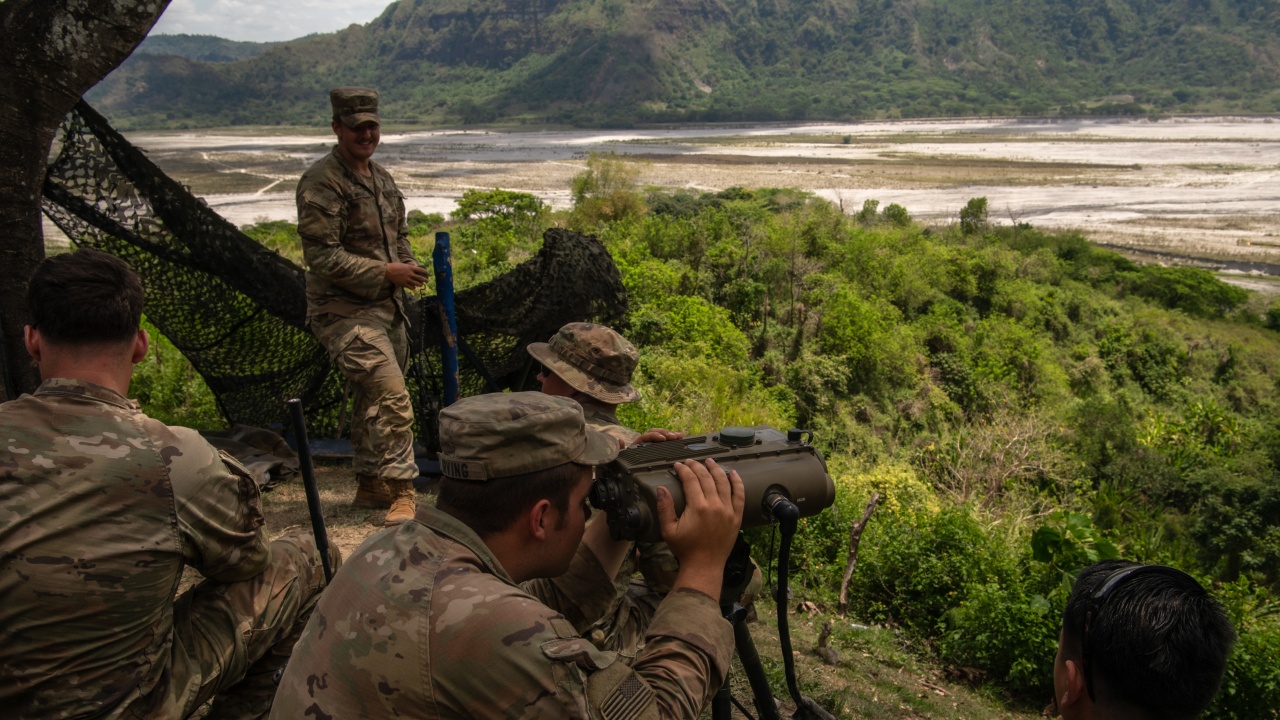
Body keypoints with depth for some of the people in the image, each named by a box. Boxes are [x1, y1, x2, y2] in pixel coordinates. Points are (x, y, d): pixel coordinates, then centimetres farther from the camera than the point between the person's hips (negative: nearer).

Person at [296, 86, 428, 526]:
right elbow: (322, 258, -18)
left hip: (387, 308, 9)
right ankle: (400, 493, -10)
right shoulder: (322, 184, -13)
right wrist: (385, 272, -19)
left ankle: (369, 485, 31)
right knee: (392, 397, -17)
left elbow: (398, 235, 26)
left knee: (374, 399, 17)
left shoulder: (382, 178, 15)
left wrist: (407, 266, 4)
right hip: (345, 311, -9)